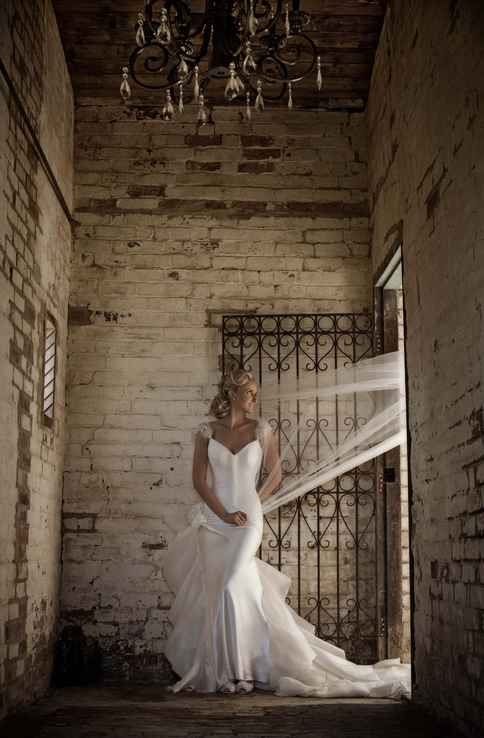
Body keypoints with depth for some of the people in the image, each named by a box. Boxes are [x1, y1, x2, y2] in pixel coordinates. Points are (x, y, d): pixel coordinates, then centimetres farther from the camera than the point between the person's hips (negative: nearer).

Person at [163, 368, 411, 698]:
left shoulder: (261, 430, 3)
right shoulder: (207, 431, 3)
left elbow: (274, 474, 11)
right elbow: (199, 479, -1)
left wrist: (251, 505, 9)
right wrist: (224, 514, -10)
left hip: (248, 520, -1)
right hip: (212, 520, 2)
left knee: (233, 586, -16)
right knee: (215, 591, 1)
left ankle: (240, 668, -2)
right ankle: (223, 668, 16)